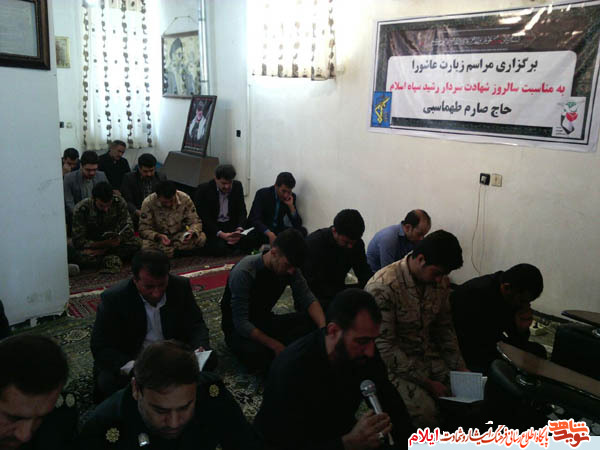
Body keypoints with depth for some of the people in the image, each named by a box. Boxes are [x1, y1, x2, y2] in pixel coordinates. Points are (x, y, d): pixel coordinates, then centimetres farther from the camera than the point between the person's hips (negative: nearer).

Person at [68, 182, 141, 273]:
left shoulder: (119, 202, -19)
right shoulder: (81, 209, -23)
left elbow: (128, 228, -15)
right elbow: (79, 241, -22)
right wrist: (105, 243, -37)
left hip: (111, 242, 1)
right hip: (91, 244, -1)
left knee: (136, 243, -26)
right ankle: (111, 260, -26)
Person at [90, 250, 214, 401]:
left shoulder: (181, 286, -11)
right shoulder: (113, 298, -19)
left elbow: (196, 325, -2)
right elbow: (100, 347, -18)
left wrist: (201, 348, -25)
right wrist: (133, 368, -35)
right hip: (128, 359, -2)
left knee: (209, 361, -20)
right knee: (108, 381, -31)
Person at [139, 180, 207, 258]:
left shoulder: (185, 199, -17)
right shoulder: (148, 203, -21)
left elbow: (195, 222, -9)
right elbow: (144, 229, -17)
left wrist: (192, 232, -33)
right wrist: (158, 236, -37)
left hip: (179, 235, 2)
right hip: (157, 237, -2)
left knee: (201, 237, -25)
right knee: (146, 247, -35)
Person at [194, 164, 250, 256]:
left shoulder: (237, 186, 1)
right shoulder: (204, 189, -11)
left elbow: (242, 211, 4)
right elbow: (203, 217, -13)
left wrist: (239, 229, -15)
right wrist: (221, 234, -24)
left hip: (232, 224, 4)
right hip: (211, 227, -4)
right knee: (219, 248, -30)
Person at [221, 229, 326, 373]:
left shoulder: (289, 267, -11)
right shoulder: (244, 273, -28)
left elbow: (307, 298, -9)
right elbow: (241, 323, -28)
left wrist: (324, 327, -28)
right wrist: (276, 346, -34)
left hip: (265, 321, 5)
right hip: (238, 329, -5)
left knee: (311, 320, -16)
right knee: (258, 355, -37)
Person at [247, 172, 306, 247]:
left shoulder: (291, 197, -1)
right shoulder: (262, 193, -13)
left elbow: (298, 224, -2)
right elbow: (255, 219, -23)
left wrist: (291, 206, -17)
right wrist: (270, 234, -39)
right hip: (261, 229, -4)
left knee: (302, 231, -20)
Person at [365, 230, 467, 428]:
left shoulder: (438, 283, 0)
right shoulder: (383, 287, -24)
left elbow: (445, 328, 12)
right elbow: (385, 347, -21)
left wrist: (460, 367, 2)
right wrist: (426, 382, -18)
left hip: (428, 357, 7)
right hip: (393, 364, -7)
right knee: (426, 411, -28)